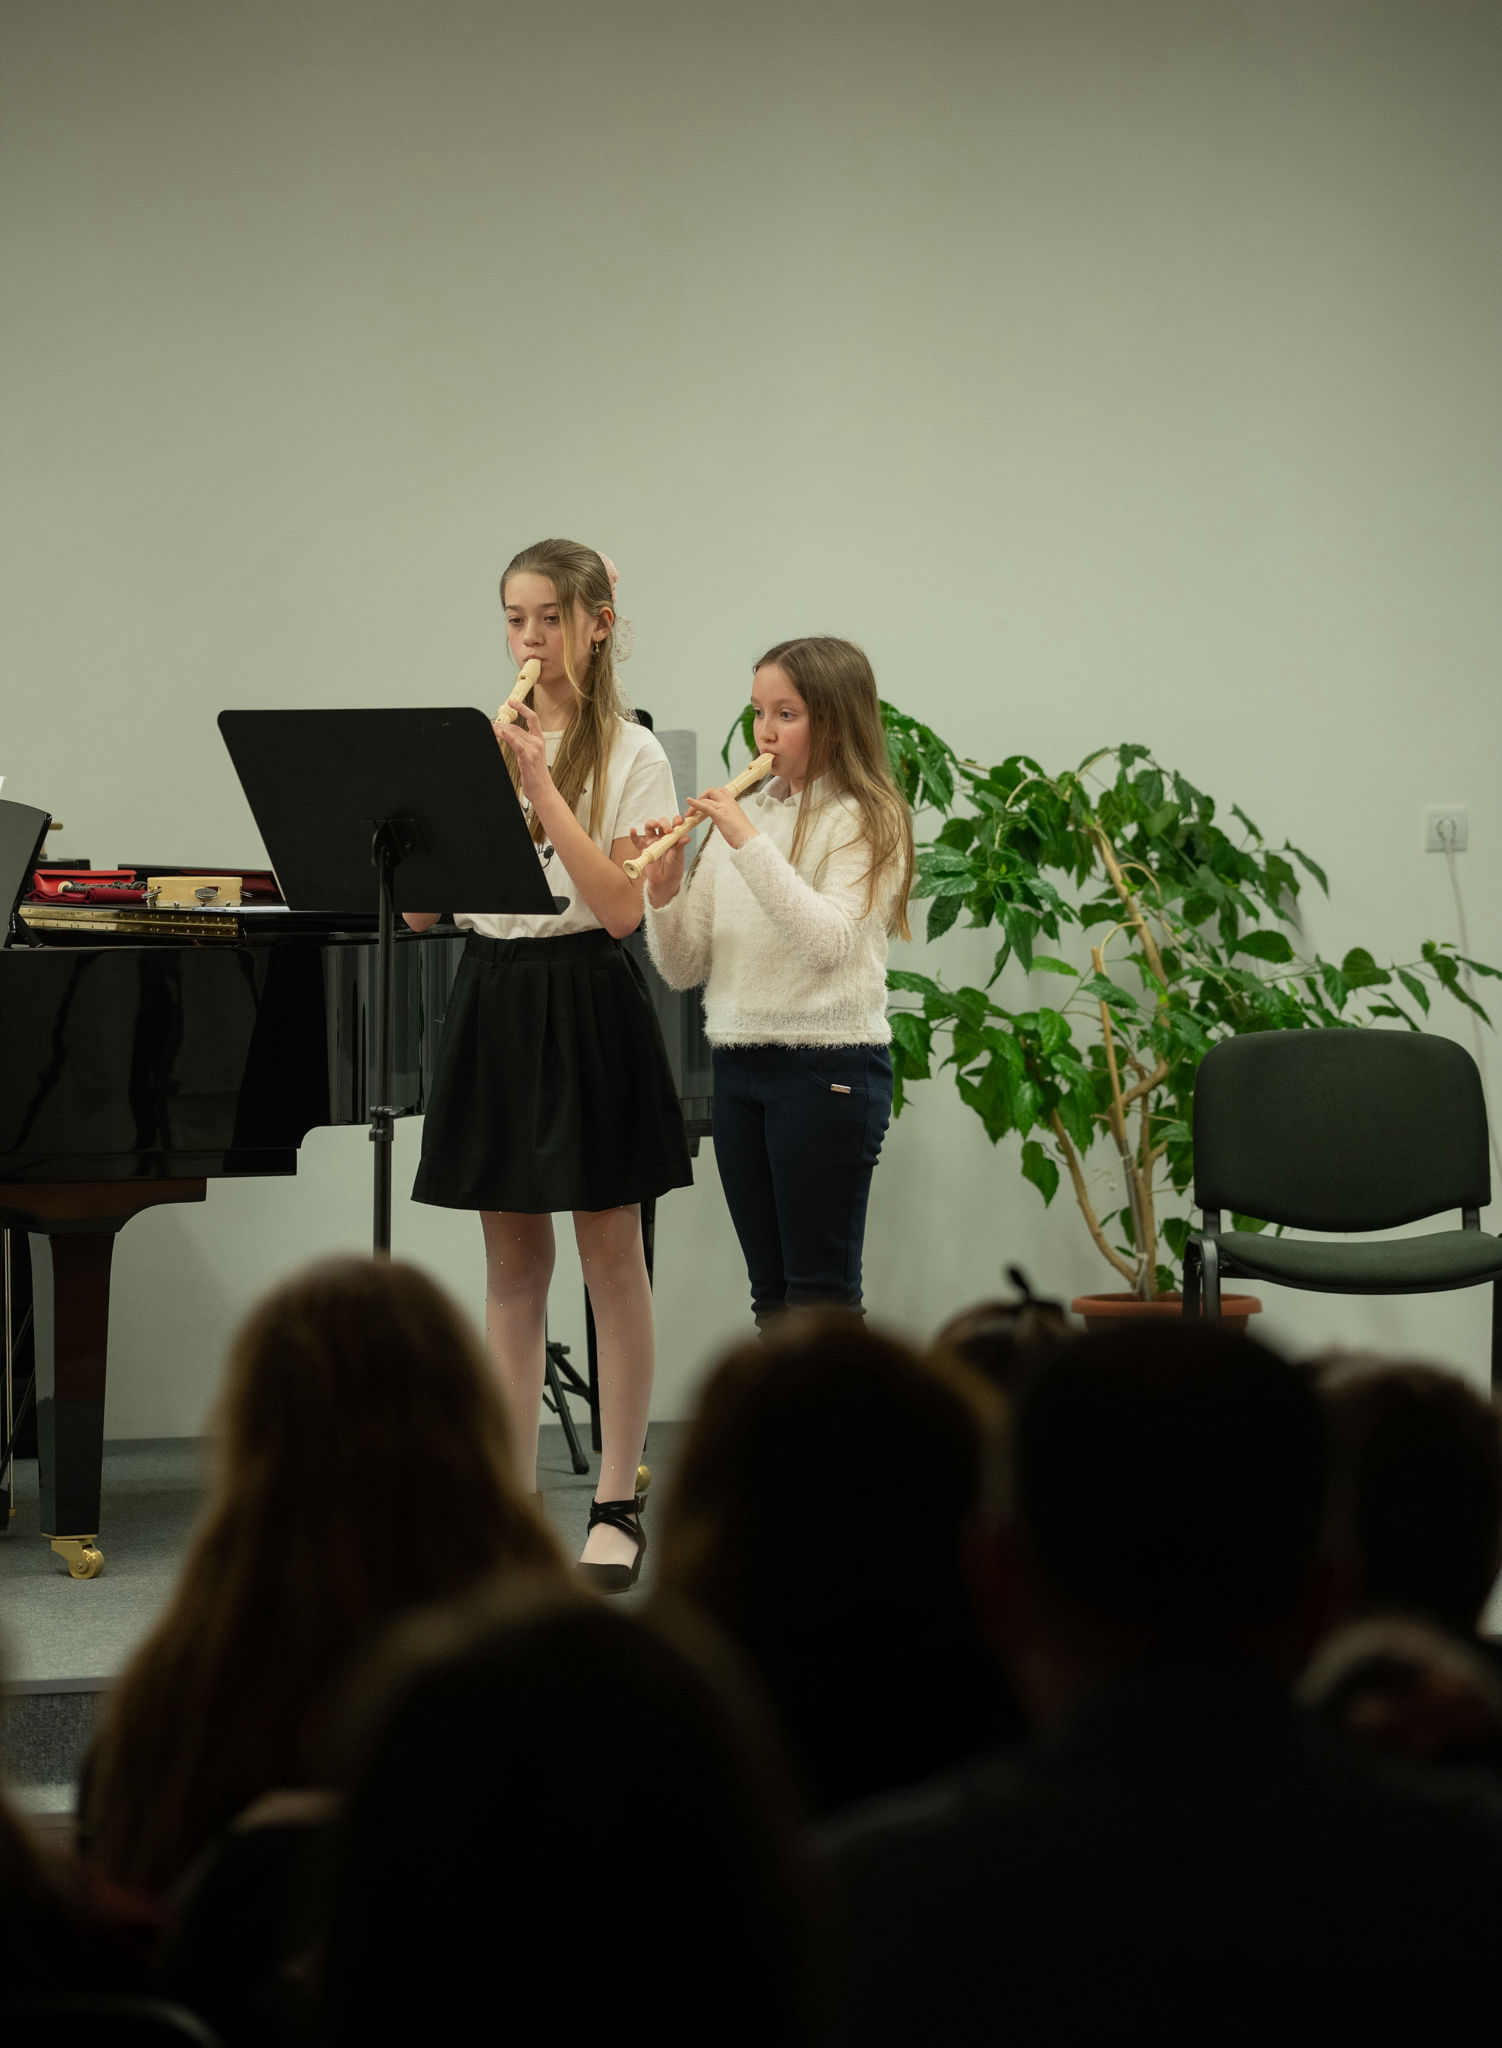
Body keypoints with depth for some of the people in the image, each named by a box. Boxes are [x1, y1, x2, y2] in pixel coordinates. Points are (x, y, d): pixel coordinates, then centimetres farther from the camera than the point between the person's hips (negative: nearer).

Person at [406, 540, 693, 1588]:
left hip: (587, 1000, -5)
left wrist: (541, 788, -20)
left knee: (611, 1256, 1)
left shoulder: (631, 756, -4)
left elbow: (621, 906, -16)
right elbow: (419, 909, 3)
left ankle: (618, 1505, 7)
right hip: (493, 993, 5)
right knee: (512, 1265, 9)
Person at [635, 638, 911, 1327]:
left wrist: (750, 844, -23)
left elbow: (828, 943, -21)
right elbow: (683, 970, 11)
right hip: (737, 1063, 6)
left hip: (830, 1064, -6)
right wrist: (665, 891, -8)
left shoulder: (866, 822, -5)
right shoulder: (739, 817, 13)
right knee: (770, 1291, 10)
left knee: (821, 1292, -5)